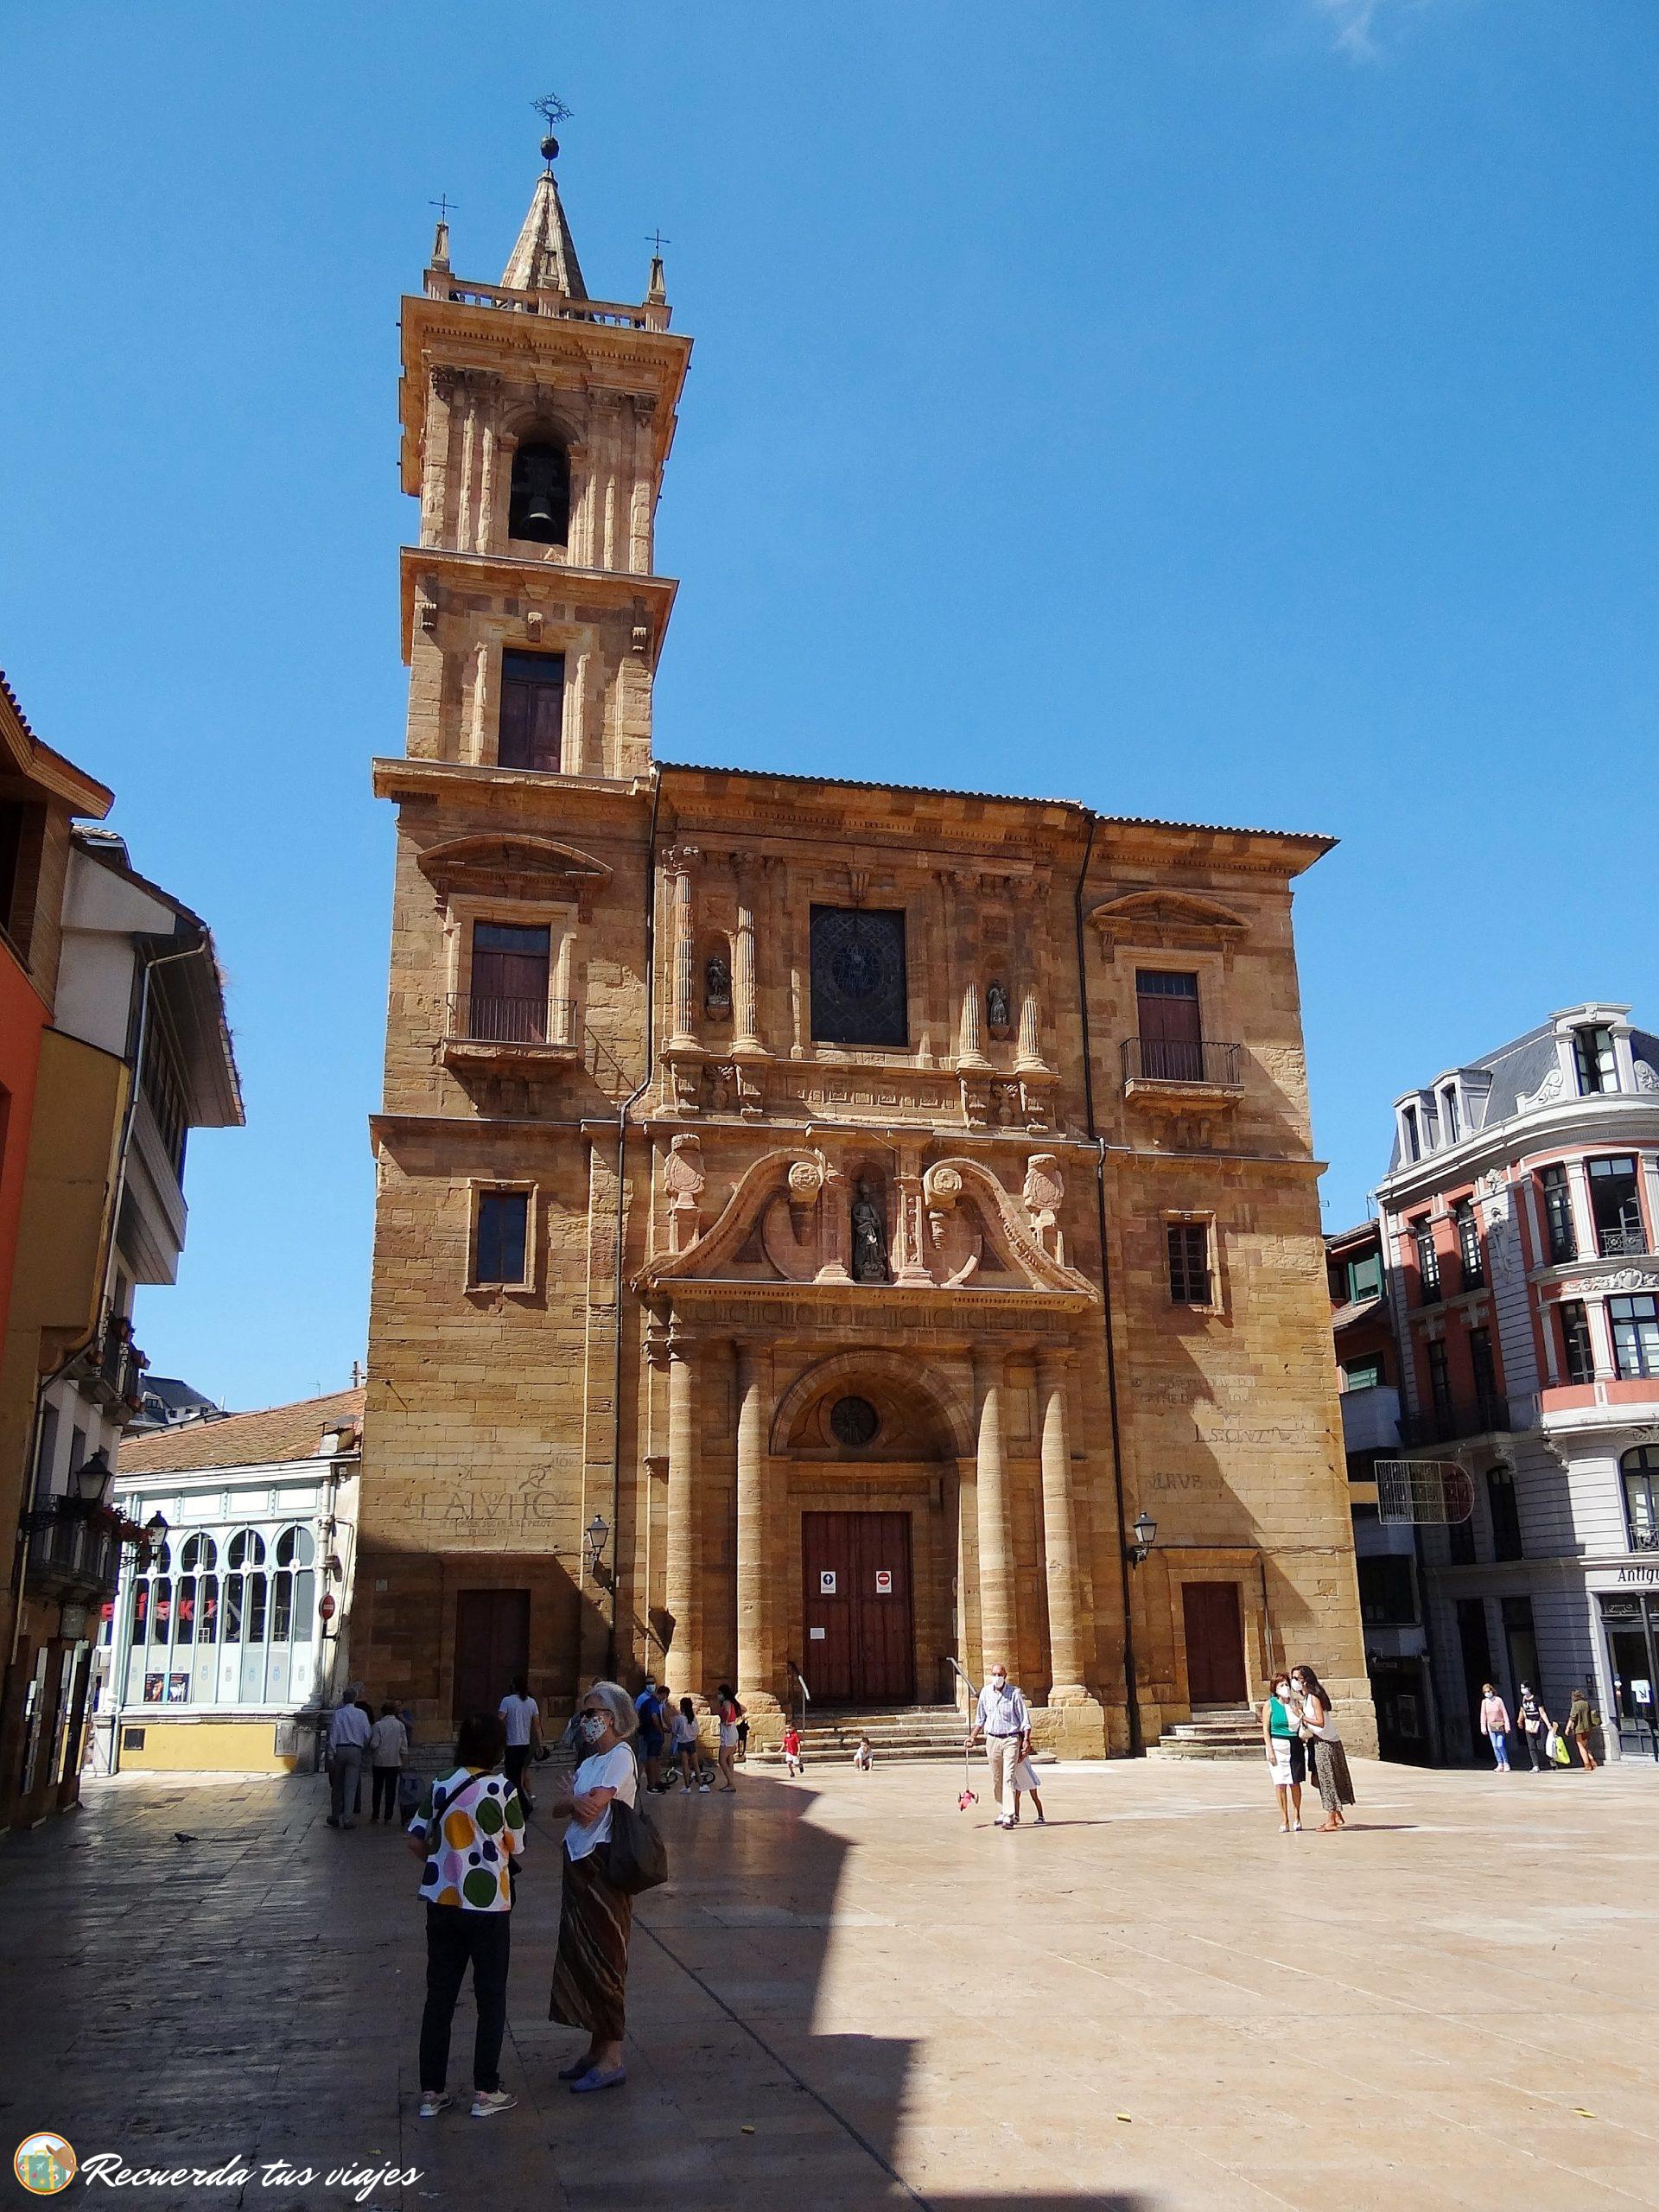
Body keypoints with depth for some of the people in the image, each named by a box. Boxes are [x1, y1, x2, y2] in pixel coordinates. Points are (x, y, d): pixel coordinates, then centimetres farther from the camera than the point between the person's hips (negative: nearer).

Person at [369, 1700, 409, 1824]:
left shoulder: (378, 1725, -9)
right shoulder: (400, 1726, -3)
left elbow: (374, 1744, -13)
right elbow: (404, 1747, -1)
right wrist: (403, 1763, 8)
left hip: (379, 1762, -1)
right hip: (394, 1762, 1)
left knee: (377, 1789, 11)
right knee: (391, 1790, 7)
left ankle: (374, 1817, 15)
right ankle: (389, 1818, 7)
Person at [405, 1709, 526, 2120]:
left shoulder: (441, 1787, -3)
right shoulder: (502, 1789, -14)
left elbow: (416, 1842, 2)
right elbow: (515, 1847, -5)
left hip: (442, 1903, 4)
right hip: (489, 1906, -4)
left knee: (439, 1997, 13)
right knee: (491, 1998, 9)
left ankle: (431, 2091, 18)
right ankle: (485, 2092, 14)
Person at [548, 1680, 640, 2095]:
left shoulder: (620, 1757, -13)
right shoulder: (591, 1761, 15)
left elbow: (590, 1810, -21)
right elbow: (558, 1806, 8)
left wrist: (570, 1794, -1)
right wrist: (575, 1799, -13)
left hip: (604, 1866, -9)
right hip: (580, 1863, 9)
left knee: (602, 1957, -3)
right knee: (581, 1955, 13)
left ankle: (611, 2060, 6)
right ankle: (597, 2049, 24)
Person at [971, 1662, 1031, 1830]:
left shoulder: (1014, 1693, -7)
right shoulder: (985, 1692, 4)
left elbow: (1025, 1718, -4)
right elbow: (980, 1718, 16)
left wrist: (1026, 1740, -11)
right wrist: (973, 1736, 11)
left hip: (1011, 1739, -4)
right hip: (992, 1739, 4)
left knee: (1008, 1778, -13)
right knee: (996, 1780, 9)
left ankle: (1009, 1816, -15)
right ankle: (1001, 1813, 22)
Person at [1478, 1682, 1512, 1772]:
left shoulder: (1498, 1700, -6)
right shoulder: (1484, 1702, 2)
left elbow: (1504, 1713, -3)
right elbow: (1483, 1715, 4)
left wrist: (1507, 1726, -7)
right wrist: (1483, 1728, 1)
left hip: (1500, 1725, -3)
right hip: (1491, 1726, 3)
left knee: (1500, 1745, -9)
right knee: (1495, 1746, 2)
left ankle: (1506, 1763, 5)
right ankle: (1500, 1764, 10)